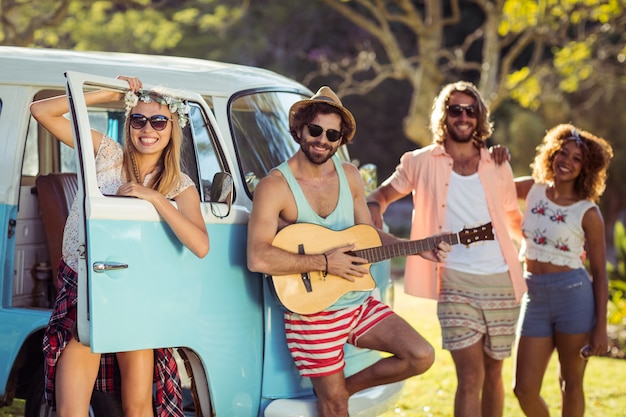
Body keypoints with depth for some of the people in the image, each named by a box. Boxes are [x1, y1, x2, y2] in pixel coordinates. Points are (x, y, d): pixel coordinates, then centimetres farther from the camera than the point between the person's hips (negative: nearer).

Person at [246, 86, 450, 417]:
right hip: (313, 313, -5)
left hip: (360, 304, 5)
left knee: (421, 357, -4)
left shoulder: (350, 176, 4)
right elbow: (257, 258, -24)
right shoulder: (275, 186, -15)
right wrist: (325, 262, -23)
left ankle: (345, 387, 15)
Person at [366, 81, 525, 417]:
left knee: (493, 373, 12)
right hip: (456, 283, -3)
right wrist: (374, 207, -7)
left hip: (503, 282, 3)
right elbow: (384, 192, 14)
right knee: (470, 377, -11)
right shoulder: (422, 163, 3)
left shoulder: (498, 168, 10)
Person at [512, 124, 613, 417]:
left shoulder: (587, 212, -7)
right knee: (524, 389, 2)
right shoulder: (533, 190, 5)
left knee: (571, 384, 8)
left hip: (574, 294, -4)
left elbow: (599, 272, -4)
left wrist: (601, 327, -8)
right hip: (535, 297, 4)